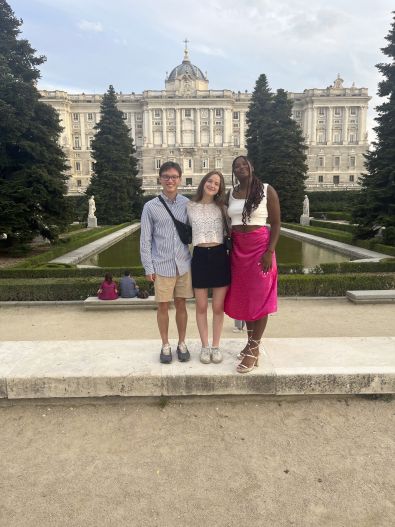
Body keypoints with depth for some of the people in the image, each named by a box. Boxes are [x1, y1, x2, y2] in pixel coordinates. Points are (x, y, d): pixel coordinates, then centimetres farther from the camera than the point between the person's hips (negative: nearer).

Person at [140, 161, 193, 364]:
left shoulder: (187, 204, 2)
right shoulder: (150, 207, -3)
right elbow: (145, 239, 0)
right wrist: (148, 267, -3)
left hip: (183, 264, 1)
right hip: (162, 265, -1)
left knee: (181, 304, 11)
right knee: (163, 306, 8)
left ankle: (182, 344, 27)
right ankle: (165, 346, 24)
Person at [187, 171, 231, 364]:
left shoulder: (221, 208, 6)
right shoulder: (190, 207, 4)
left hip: (220, 256, 1)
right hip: (200, 256, 0)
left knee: (218, 307, 6)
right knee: (201, 306, 8)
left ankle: (216, 346, 22)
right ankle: (205, 346, 24)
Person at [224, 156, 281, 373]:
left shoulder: (267, 190, -4)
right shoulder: (231, 194, 9)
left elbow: (276, 224, -7)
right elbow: (228, 223, 13)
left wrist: (270, 252, -16)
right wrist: (229, 249, 7)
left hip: (260, 248, -5)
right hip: (238, 249, 5)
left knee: (260, 298, -1)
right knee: (244, 297, 10)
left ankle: (252, 350, 6)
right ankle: (252, 344, 25)